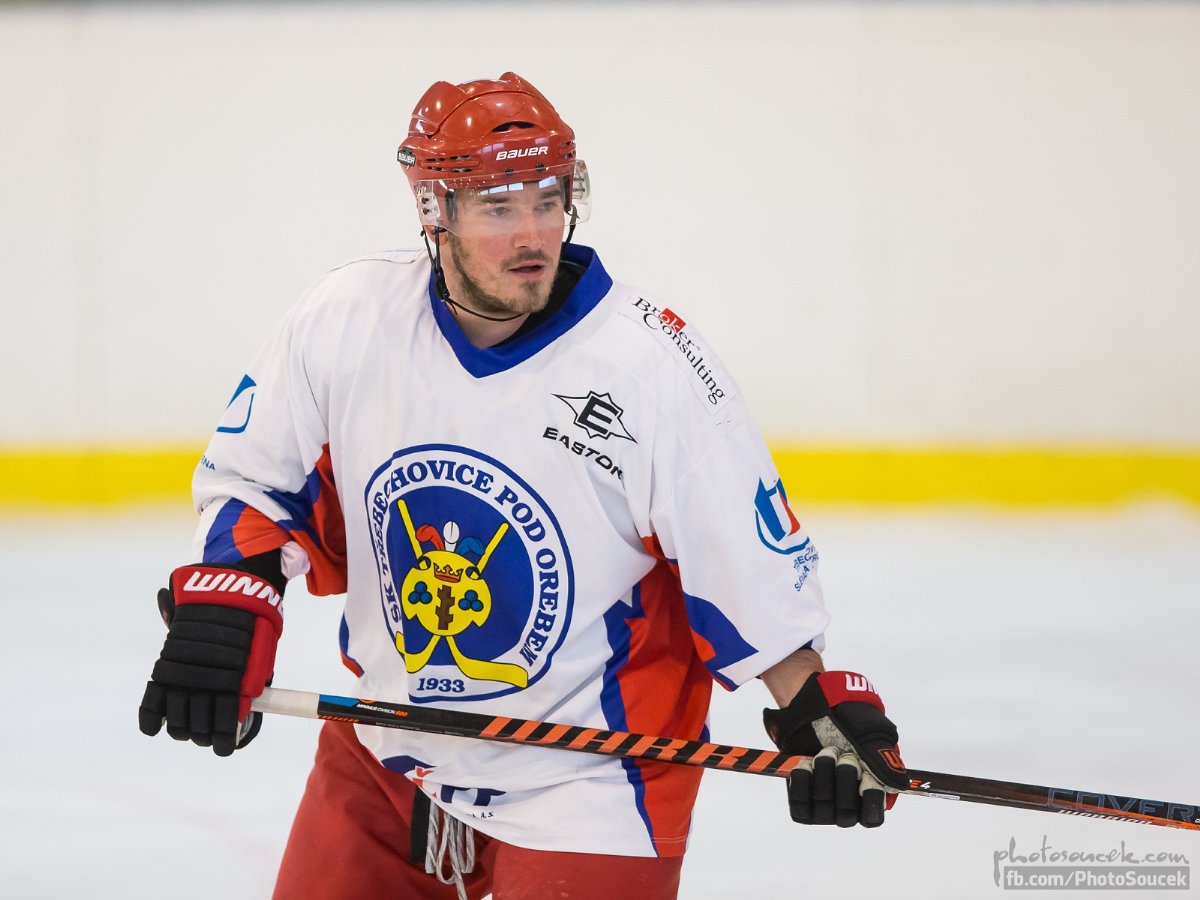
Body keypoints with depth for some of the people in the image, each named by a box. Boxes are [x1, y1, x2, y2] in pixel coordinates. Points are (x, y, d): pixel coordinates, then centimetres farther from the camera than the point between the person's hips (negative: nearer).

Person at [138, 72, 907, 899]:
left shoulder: (649, 361, -19)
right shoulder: (347, 320, -9)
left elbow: (752, 565, -14)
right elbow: (255, 475, 6)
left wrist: (821, 716, -19)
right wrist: (222, 605, -9)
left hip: (584, 778, -4)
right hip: (386, 754, 4)